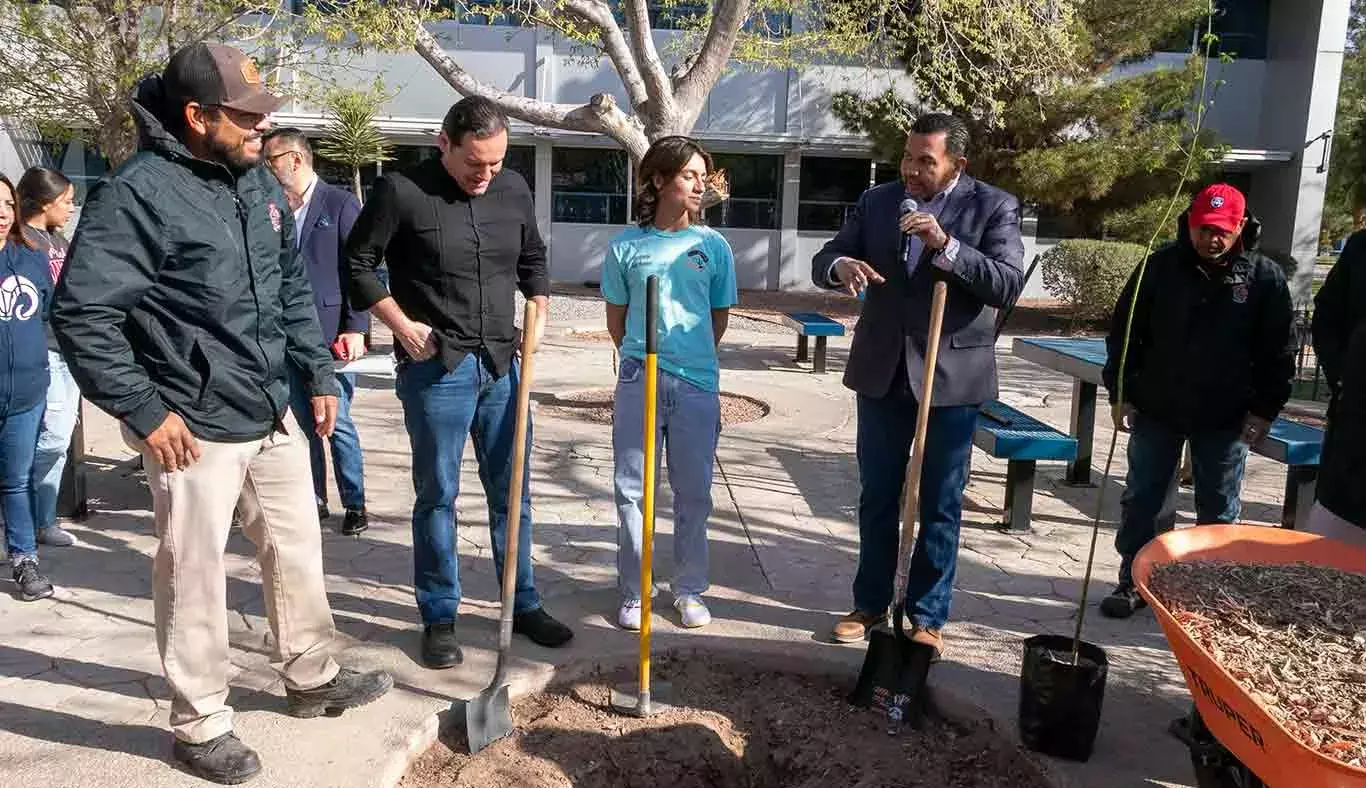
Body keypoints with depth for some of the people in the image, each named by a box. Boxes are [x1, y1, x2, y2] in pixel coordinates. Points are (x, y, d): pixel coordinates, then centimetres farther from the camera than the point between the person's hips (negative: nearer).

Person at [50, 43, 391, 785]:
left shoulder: (260, 183, 8)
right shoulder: (137, 194, -17)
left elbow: (293, 288, 17)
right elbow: (79, 313, -18)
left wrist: (318, 374, 16)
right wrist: (144, 410, -18)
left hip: (272, 418, 8)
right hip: (194, 430, -8)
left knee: (298, 551, 18)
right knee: (193, 578, 6)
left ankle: (312, 679, 37)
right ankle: (200, 724, 25)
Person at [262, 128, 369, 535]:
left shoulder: (340, 203, -3)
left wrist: (355, 329, -11)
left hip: (331, 335, -5)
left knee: (338, 421, -1)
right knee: (304, 422, 11)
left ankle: (354, 504, 11)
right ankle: (314, 500, 22)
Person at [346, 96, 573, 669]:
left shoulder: (514, 190, 6)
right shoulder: (401, 192, -9)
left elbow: (533, 258, 21)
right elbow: (358, 263, -2)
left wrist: (539, 313, 8)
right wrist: (402, 325, -8)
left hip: (502, 365, 5)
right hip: (436, 369, -4)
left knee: (512, 491, 11)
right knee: (437, 495, 4)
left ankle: (523, 604, 26)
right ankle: (439, 618, 18)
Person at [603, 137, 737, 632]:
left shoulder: (713, 246, 3)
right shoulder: (626, 246, 0)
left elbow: (719, 319, 12)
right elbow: (616, 319, 10)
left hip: (698, 384, 1)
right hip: (638, 382, 0)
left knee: (694, 493, 9)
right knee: (632, 490, 6)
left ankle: (690, 590, 24)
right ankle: (633, 593, 19)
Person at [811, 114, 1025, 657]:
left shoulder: (993, 207, -5)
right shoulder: (876, 201, 4)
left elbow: (1009, 285, -15)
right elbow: (821, 263, 3)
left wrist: (945, 246, -27)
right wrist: (840, 266, -21)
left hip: (952, 375, -3)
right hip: (882, 372, 3)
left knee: (940, 505, 8)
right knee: (876, 497, 13)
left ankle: (928, 617, 22)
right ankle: (870, 604, 28)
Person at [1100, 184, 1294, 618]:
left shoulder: (1265, 277, -4)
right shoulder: (1161, 267, -4)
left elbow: (1277, 351, 1)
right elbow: (1124, 332, 1)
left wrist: (1264, 409, -3)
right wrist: (1120, 393, -2)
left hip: (1225, 418, 0)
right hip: (1157, 409, 1)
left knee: (1218, 510, 10)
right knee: (1140, 500, 7)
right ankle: (1132, 582, 20)